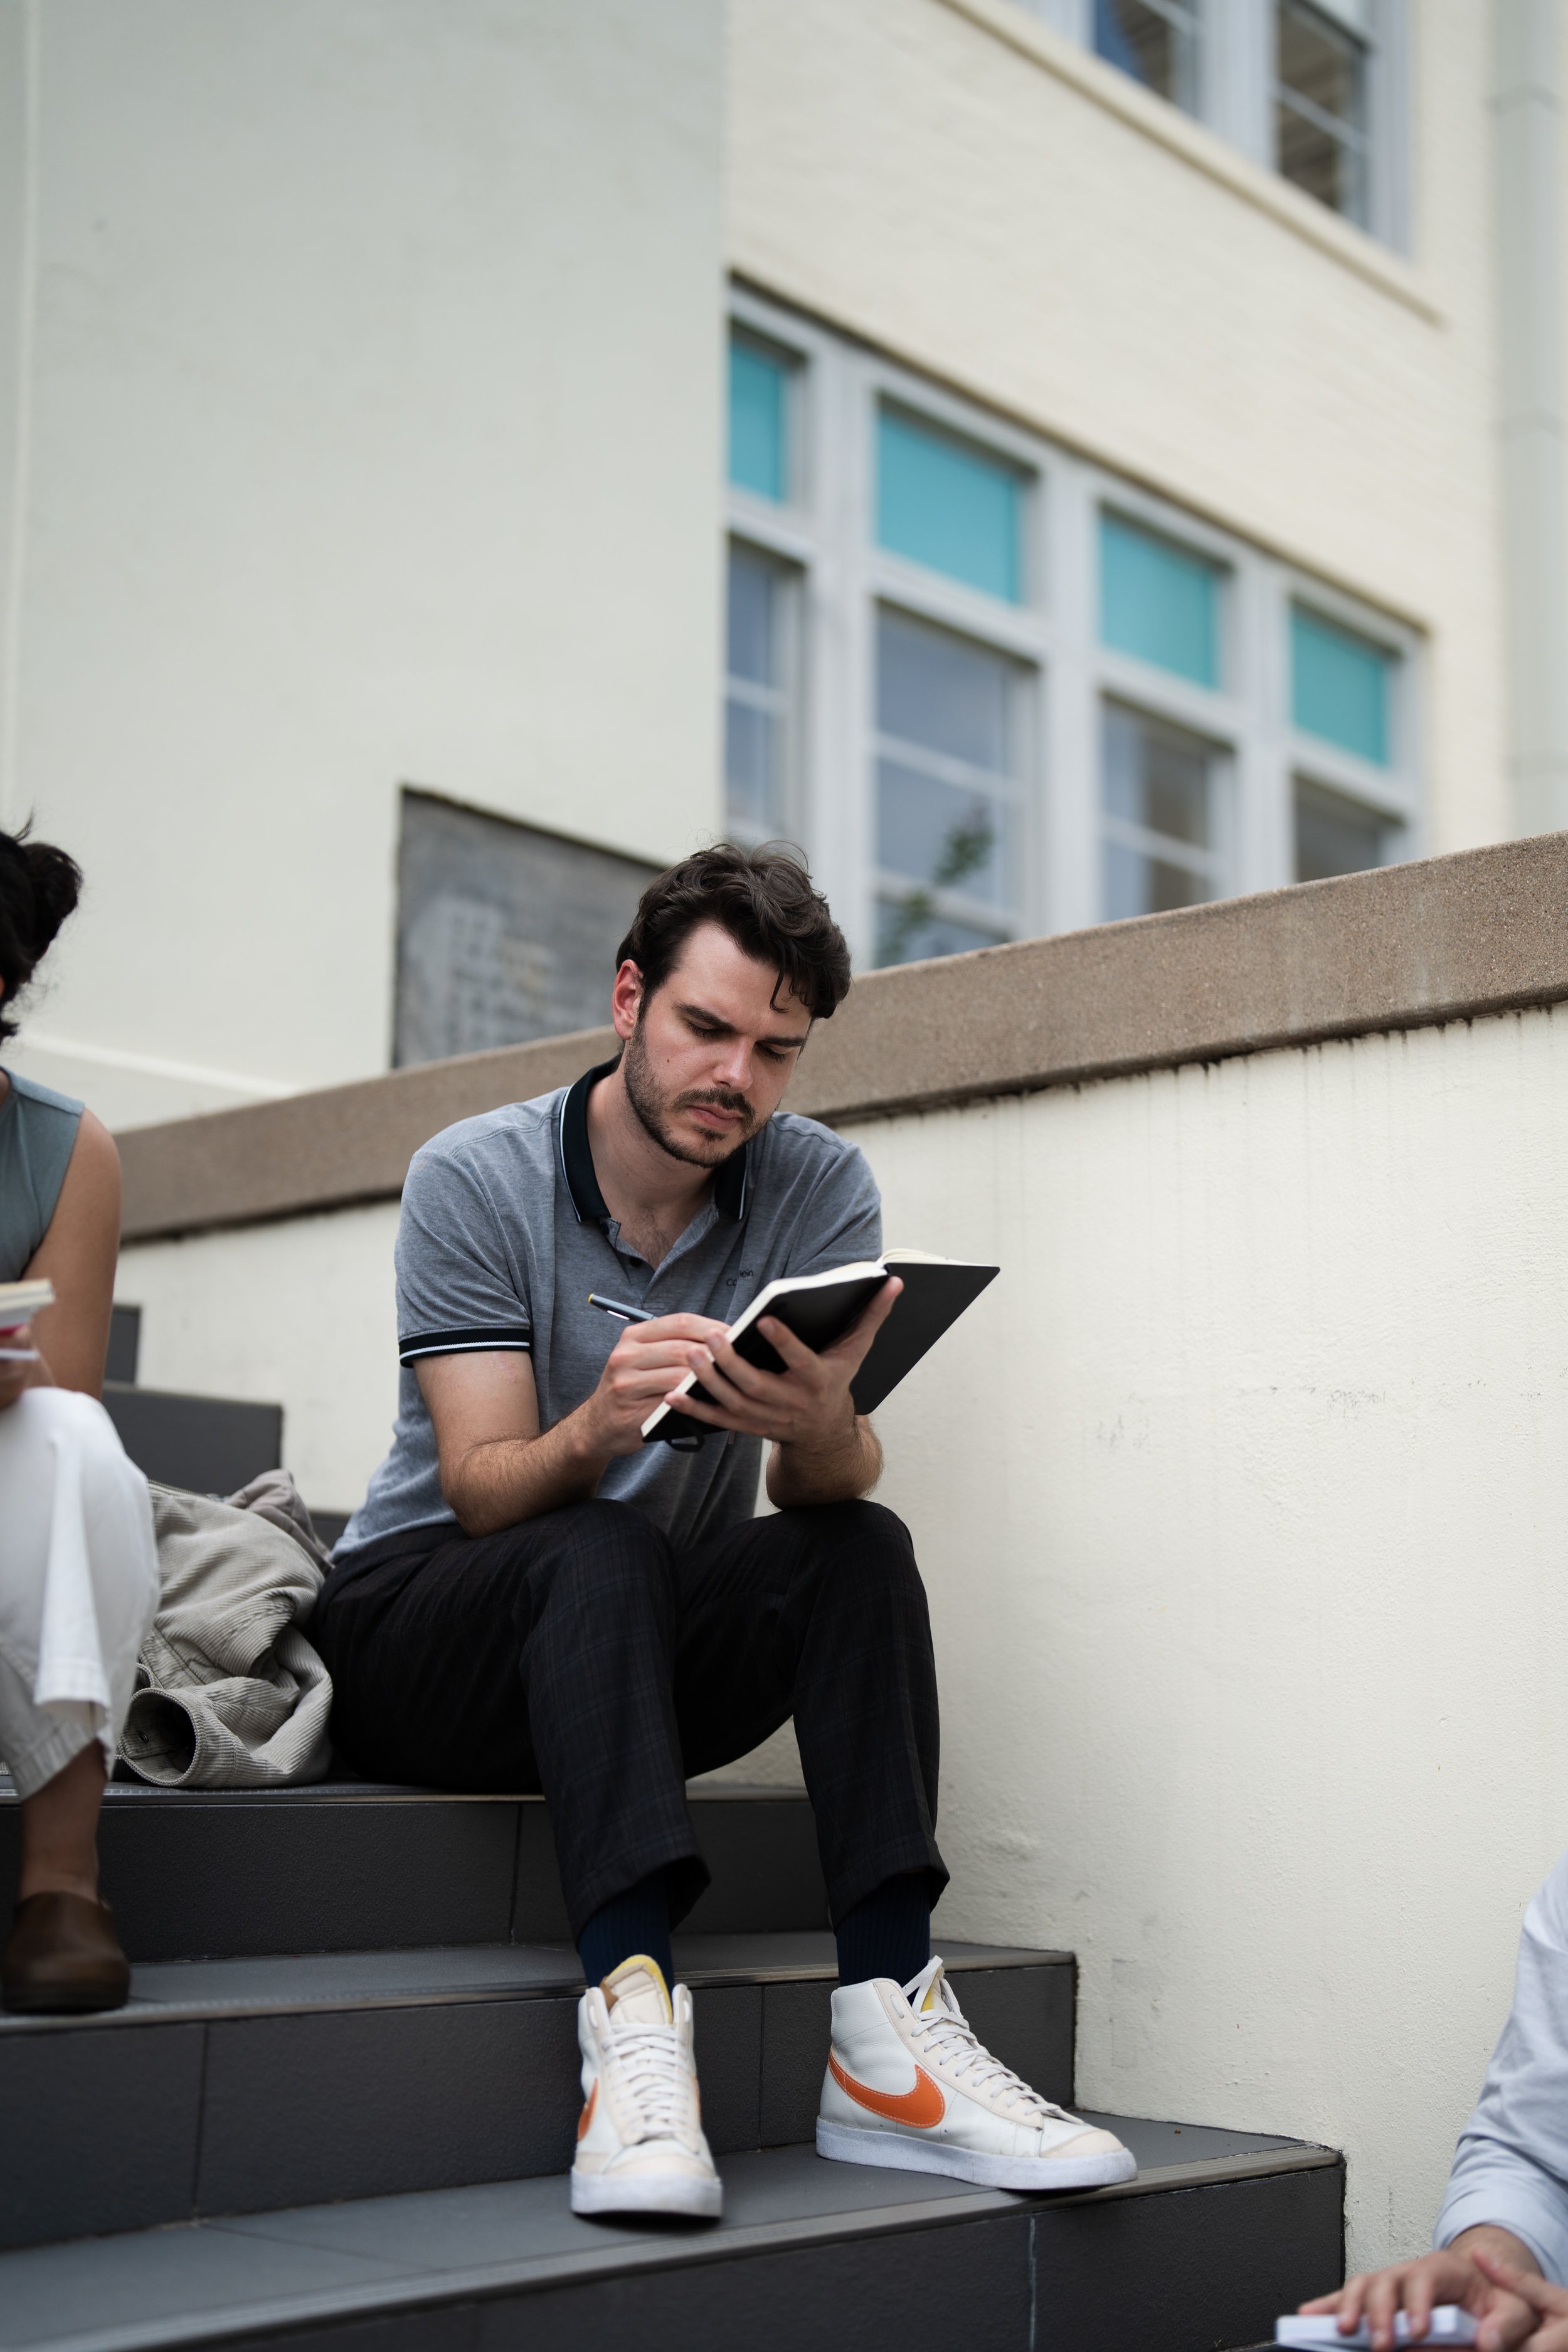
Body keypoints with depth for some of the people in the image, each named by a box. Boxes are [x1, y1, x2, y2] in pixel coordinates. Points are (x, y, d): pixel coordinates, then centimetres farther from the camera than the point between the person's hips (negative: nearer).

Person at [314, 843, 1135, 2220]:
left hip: (648, 1651, 3)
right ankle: (633, 2014, -44)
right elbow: (483, 1489, -18)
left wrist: (819, 1424, -41)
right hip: (422, 1623, -2)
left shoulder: (820, 1189, -4)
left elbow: (830, 1484, -15)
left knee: (864, 1549, -24)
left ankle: (887, 2040, -31)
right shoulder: (475, 1179, -11)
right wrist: (597, 1426, -42)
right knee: (607, 1556, -33)